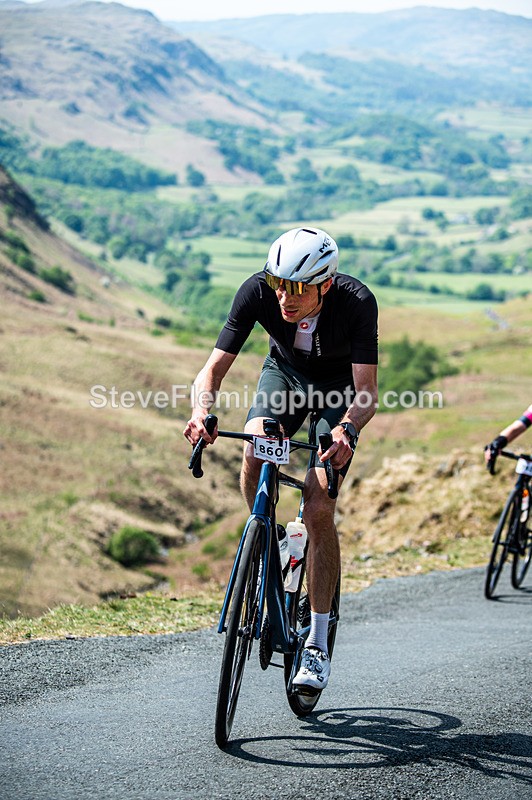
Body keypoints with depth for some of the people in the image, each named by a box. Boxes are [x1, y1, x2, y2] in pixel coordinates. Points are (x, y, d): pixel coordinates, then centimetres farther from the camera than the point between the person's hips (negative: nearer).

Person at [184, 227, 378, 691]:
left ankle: (318, 644, -5)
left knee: (318, 509, -15)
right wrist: (203, 411, -48)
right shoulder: (258, 292, -30)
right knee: (255, 452, -29)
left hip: (340, 384, -2)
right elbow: (214, 369, -27)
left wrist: (347, 430, -56)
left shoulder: (357, 302, -35)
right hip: (285, 370, 3)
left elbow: (367, 392, -35)